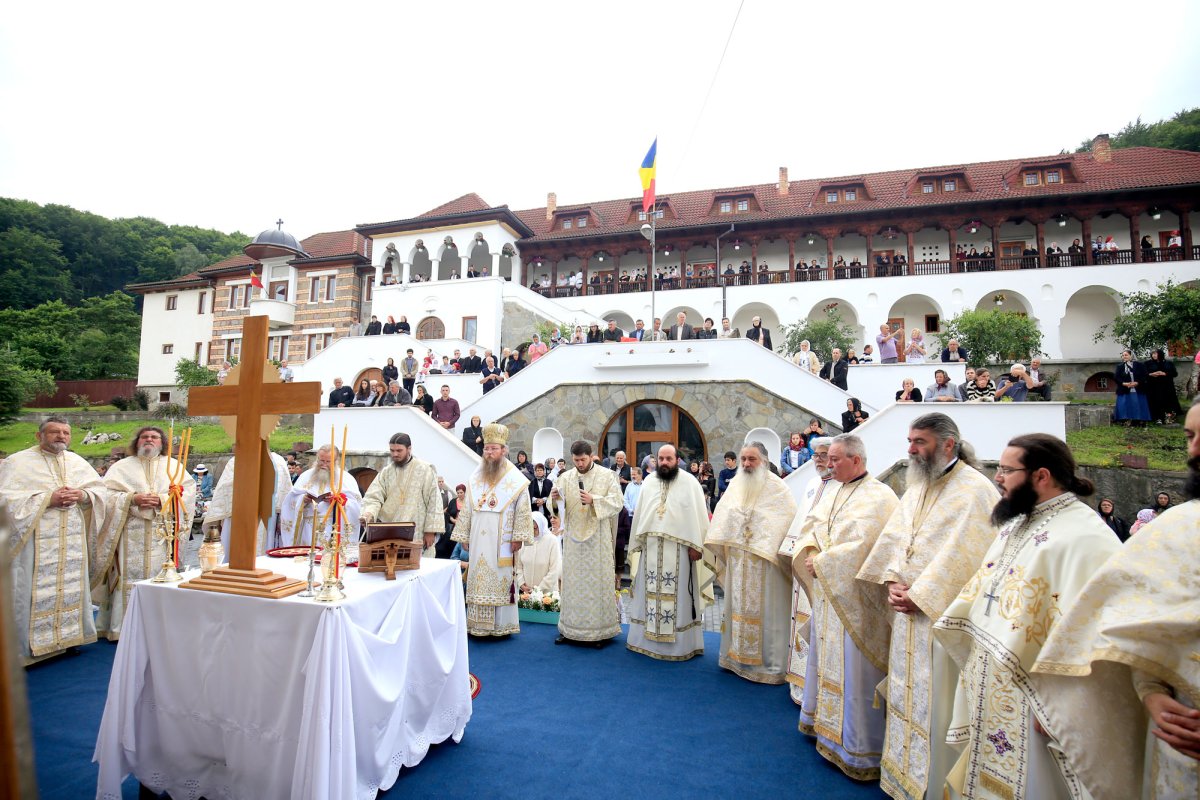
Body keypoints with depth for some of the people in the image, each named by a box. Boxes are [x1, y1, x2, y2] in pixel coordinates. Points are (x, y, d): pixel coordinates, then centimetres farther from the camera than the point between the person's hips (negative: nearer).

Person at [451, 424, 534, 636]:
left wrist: (518, 537, -10)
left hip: (502, 541, -4)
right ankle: (477, 624, 16)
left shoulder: (515, 479, -4)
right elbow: (466, 509, 12)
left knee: (501, 579, 0)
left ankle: (501, 624, 12)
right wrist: (464, 536, 9)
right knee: (478, 580, 7)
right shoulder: (475, 478, 10)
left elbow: (523, 511, -5)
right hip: (478, 540, 4)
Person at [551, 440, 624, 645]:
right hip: (573, 537, 3)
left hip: (598, 538, -2)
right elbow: (558, 505, 6)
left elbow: (618, 502, -8)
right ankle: (571, 628, 17)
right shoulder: (565, 477, 6)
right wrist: (554, 498, -17)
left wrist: (594, 500, -21)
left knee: (598, 581, 2)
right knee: (573, 581, 6)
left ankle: (600, 629, 14)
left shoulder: (607, 475, -2)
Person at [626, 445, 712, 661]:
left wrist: (695, 545, -10)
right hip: (651, 548, 4)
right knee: (650, 593, 11)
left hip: (678, 549, -4)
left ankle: (681, 643, 13)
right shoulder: (648, 481, 8)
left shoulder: (689, 483, -4)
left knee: (677, 596, 2)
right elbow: (639, 513, 12)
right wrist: (638, 543, 10)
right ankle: (647, 638, 23)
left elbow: (698, 515, -6)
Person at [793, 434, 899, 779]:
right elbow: (811, 525, 13)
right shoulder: (833, 493, 10)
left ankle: (859, 748, 14)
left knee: (852, 668, 0)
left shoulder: (878, 497, -15)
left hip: (855, 597, -8)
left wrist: (822, 563, -16)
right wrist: (809, 550, -8)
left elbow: (861, 546, -23)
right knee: (825, 657, 19)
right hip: (827, 592, 8)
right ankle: (823, 720, 37)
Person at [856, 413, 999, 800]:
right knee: (906, 692, 17)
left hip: (940, 612, -8)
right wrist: (893, 581, -6)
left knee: (934, 698, 3)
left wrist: (918, 594, -18)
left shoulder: (975, 489, -14)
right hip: (908, 608, 8)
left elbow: (961, 556, -20)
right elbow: (894, 535, 8)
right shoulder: (918, 486, 11)